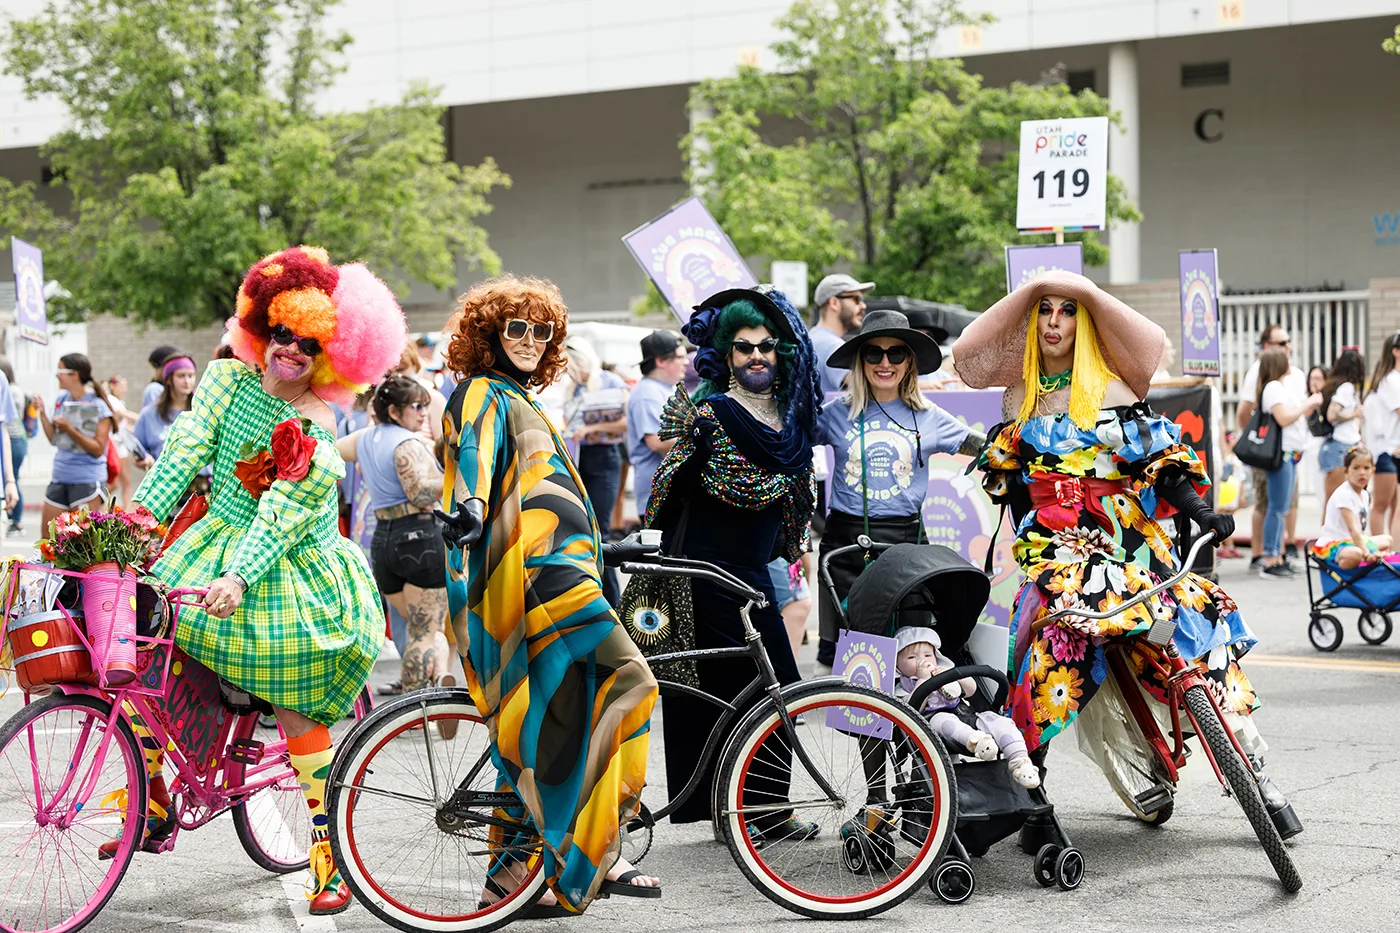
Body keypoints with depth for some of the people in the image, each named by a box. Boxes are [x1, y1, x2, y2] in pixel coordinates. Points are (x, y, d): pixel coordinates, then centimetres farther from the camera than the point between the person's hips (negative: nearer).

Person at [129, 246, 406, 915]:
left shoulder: (321, 433, -13)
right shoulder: (229, 380, 0)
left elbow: (283, 514, -20)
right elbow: (187, 449, -5)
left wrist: (239, 575, -31)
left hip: (291, 565, -4)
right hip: (217, 541, 4)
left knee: (295, 709, -10)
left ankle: (329, 847, 1)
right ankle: (151, 796, 12)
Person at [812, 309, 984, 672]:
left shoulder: (926, 417, 5)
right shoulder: (837, 414, 4)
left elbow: (986, 448, 13)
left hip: (905, 538, 0)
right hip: (845, 542, 0)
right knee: (838, 651, 4)